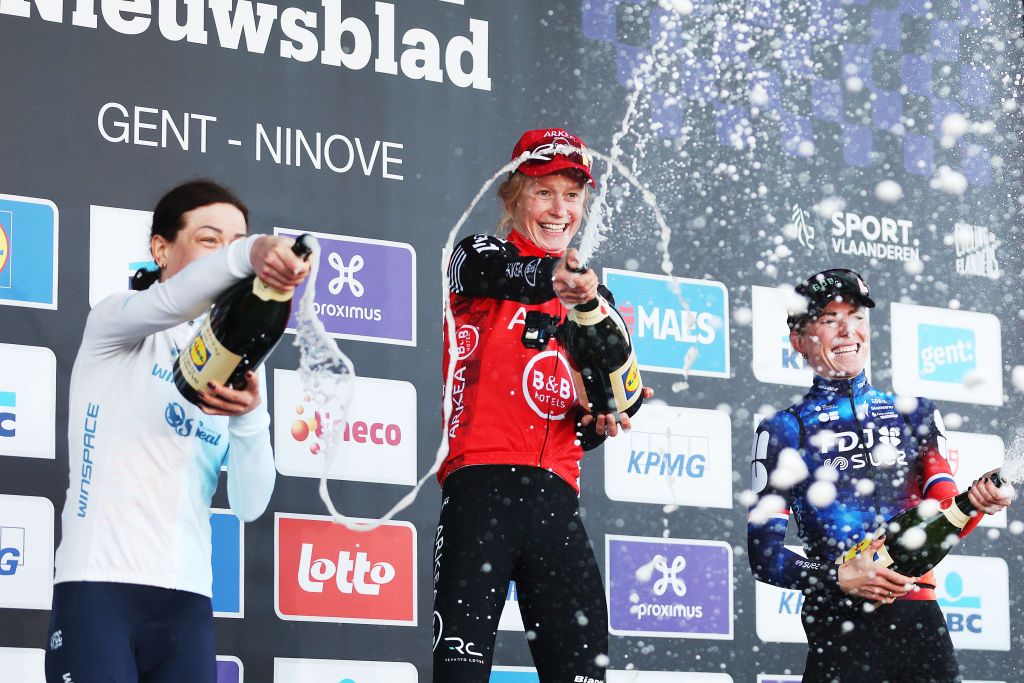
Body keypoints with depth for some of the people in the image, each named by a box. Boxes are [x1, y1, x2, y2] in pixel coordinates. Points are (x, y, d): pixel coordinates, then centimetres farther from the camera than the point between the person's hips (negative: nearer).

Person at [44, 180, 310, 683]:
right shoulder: (114, 323, 5)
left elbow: (250, 505, 4)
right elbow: (168, 304, -21)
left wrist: (251, 415, -15)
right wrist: (250, 255, -39)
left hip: (187, 597, 4)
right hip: (99, 584, -4)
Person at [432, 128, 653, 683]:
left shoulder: (594, 297, 22)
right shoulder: (478, 255, 6)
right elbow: (491, 272, -22)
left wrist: (603, 422, 1)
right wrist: (548, 278, -44)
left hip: (555, 496, 5)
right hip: (481, 485, -5)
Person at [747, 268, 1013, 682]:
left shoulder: (916, 415, 15)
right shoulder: (782, 431, 4)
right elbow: (764, 554, -2)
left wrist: (974, 503, -15)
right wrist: (840, 578, -17)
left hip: (920, 620, 3)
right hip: (839, 628, -3)